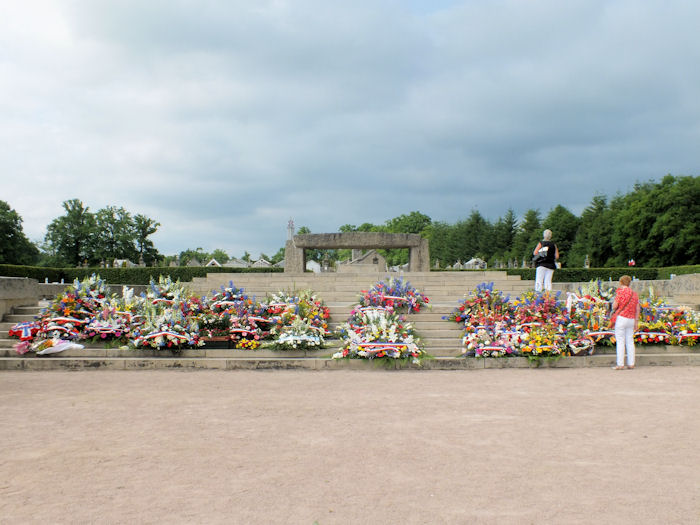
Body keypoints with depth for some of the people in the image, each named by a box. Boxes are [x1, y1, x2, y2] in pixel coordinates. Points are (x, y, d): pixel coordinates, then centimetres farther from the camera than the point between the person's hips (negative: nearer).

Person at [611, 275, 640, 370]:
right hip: (631, 319, 6)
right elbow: (637, 309, 10)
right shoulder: (634, 294, 11)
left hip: (621, 318, -6)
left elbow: (615, 306, -13)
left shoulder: (620, 292, -7)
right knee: (630, 341, 9)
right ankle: (631, 364, 10)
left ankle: (620, 364, -6)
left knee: (620, 342, -4)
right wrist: (636, 322, 14)